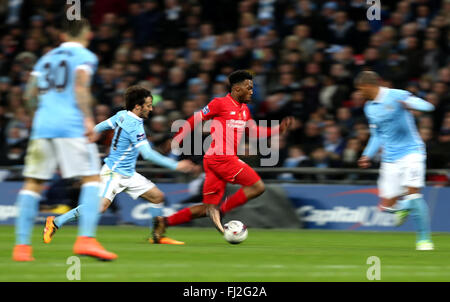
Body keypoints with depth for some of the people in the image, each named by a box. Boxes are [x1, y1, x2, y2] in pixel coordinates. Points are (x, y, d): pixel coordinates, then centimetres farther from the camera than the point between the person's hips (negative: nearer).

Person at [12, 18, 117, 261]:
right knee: (92, 179, -4)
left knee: (33, 184, 7)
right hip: (71, 125, -5)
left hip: (43, 124, 5)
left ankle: (21, 245, 1)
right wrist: (88, 118, -15)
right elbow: (80, 88, -12)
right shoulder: (85, 57, 5)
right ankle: (86, 239, -20)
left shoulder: (47, 58, 21)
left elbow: (29, 95, 19)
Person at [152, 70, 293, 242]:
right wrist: (176, 141, -1)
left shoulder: (244, 110, 19)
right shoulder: (220, 104, -6)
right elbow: (195, 120, -2)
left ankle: (164, 222, 7)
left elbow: (255, 131, 29)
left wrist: (279, 129, 19)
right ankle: (220, 210, -9)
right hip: (220, 158, -9)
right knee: (257, 187, -12)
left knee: (208, 208, 5)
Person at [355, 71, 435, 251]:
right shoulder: (369, 108, 13)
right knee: (387, 205, -2)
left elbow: (427, 106, -18)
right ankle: (404, 207, 33)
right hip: (390, 160, 6)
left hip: (410, 151, -6)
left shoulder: (396, 96, -9)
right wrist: (368, 155, 11)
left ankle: (424, 238, -11)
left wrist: (409, 105, -37)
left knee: (412, 192, -22)